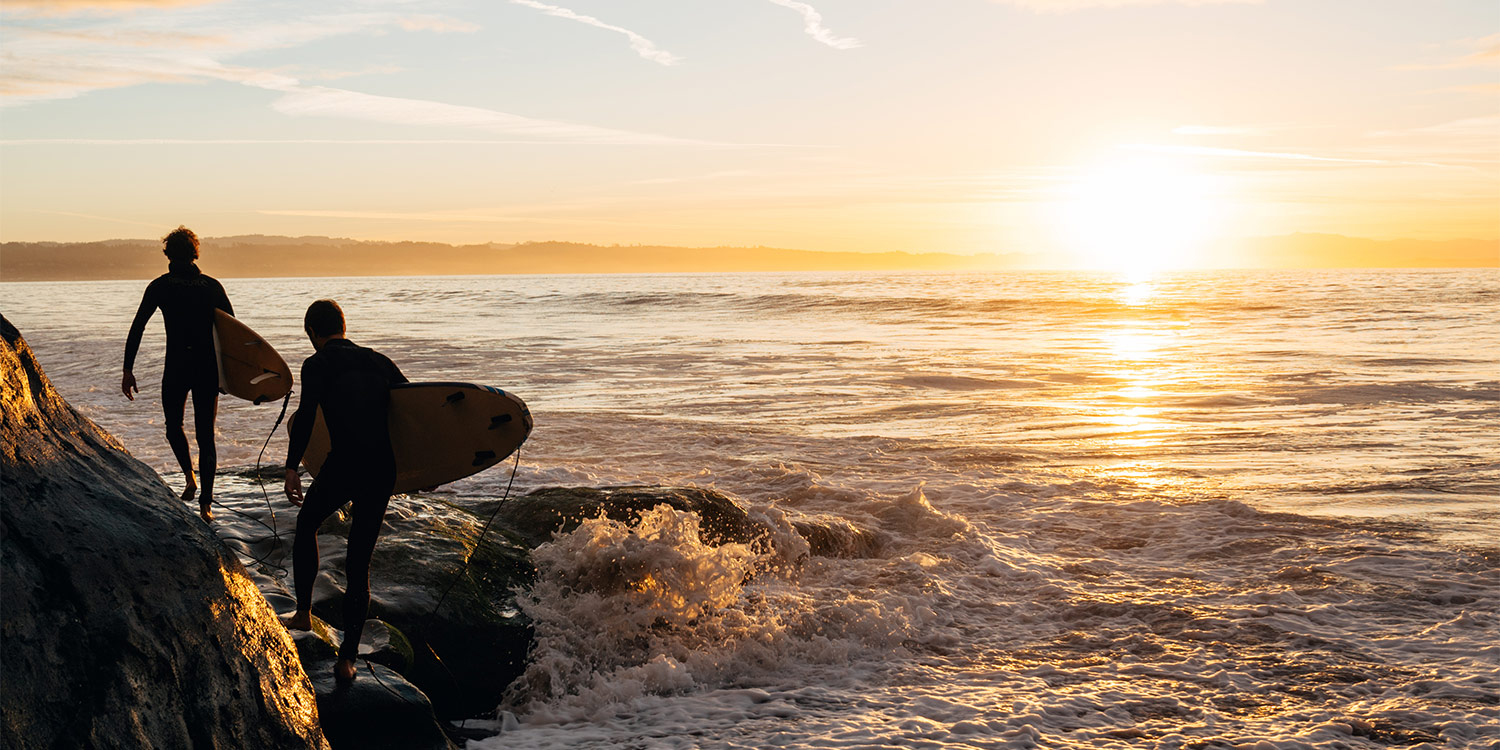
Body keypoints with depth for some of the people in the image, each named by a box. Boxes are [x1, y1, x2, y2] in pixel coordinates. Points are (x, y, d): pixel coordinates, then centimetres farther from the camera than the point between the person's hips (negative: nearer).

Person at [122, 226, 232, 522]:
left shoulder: (159, 286, 0)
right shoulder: (212, 285, 4)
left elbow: (137, 328, -4)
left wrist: (128, 370, 0)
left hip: (176, 367, -1)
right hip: (209, 367, 1)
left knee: (174, 426, 23)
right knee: (205, 434, 6)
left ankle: (190, 477, 6)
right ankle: (205, 504, 1)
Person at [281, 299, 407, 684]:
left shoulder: (317, 365, 2)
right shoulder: (378, 360, 17)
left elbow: (306, 416, -13)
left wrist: (292, 468, -15)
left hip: (343, 467, -4)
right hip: (383, 470, 4)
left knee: (307, 525, 28)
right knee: (359, 563, 10)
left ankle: (303, 612, 26)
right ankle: (347, 657, 7)